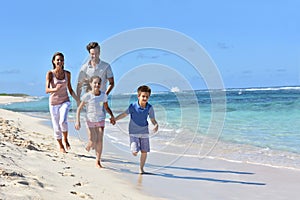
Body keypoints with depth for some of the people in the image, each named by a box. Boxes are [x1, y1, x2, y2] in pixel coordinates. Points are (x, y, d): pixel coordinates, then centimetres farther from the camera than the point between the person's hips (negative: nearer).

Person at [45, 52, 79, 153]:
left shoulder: (67, 73, 1)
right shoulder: (50, 74, -8)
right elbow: (47, 90, -18)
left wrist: (78, 100, 8)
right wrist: (55, 89, -38)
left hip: (65, 101, 1)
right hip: (54, 103, -1)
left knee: (63, 121, -25)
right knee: (56, 127, 6)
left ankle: (65, 139, 3)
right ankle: (61, 146, 30)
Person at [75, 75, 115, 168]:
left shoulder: (103, 95, -3)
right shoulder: (87, 96, -13)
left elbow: (106, 107, 12)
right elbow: (79, 108, -9)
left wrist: (112, 116, -2)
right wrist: (77, 121, -15)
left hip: (101, 120, 2)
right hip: (90, 121, -2)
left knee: (99, 141, -2)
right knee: (92, 142, 0)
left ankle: (98, 161, 8)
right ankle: (89, 145, 39)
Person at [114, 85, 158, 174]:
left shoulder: (149, 108, -10)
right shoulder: (133, 106, -17)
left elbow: (153, 120, -1)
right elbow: (124, 114, -3)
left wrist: (156, 125, -22)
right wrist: (114, 119, -10)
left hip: (144, 132, 2)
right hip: (134, 132, -2)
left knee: (144, 152, 4)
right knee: (135, 152, -11)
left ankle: (141, 168, 25)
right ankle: (135, 149, 27)